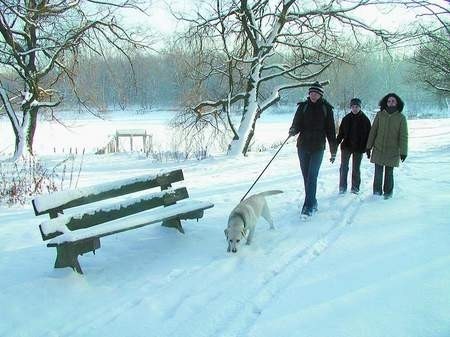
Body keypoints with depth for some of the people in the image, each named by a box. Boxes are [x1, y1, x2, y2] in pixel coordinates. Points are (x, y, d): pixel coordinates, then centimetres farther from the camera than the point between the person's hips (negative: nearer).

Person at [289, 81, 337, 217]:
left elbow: (331, 131, 5)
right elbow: (297, 125, 2)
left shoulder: (326, 108, 2)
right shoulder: (303, 106, 5)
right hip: (303, 146, 2)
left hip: (318, 148, -2)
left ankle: (308, 206, -12)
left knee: (312, 176, -11)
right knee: (306, 176, 8)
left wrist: (333, 151, 6)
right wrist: (293, 131, -23)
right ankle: (312, 203, 22)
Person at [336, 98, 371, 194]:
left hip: (359, 148, -1)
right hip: (346, 146, 1)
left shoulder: (365, 119, -1)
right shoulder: (346, 118, 2)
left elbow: (368, 135, 2)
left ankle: (355, 188, 18)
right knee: (343, 167, 0)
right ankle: (342, 187, 9)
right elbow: (341, 133, 7)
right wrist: (336, 143, -1)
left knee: (356, 169, 7)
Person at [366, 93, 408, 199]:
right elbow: (373, 131, 6)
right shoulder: (380, 115, 1)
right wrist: (369, 146, 5)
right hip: (378, 149, 1)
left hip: (392, 151, -1)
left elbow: (403, 136, -1)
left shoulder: (401, 117, -2)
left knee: (389, 173, 7)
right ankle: (377, 192, 14)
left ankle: (388, 193, 20)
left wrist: (403, 152, -4)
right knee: (378, 172, 2)